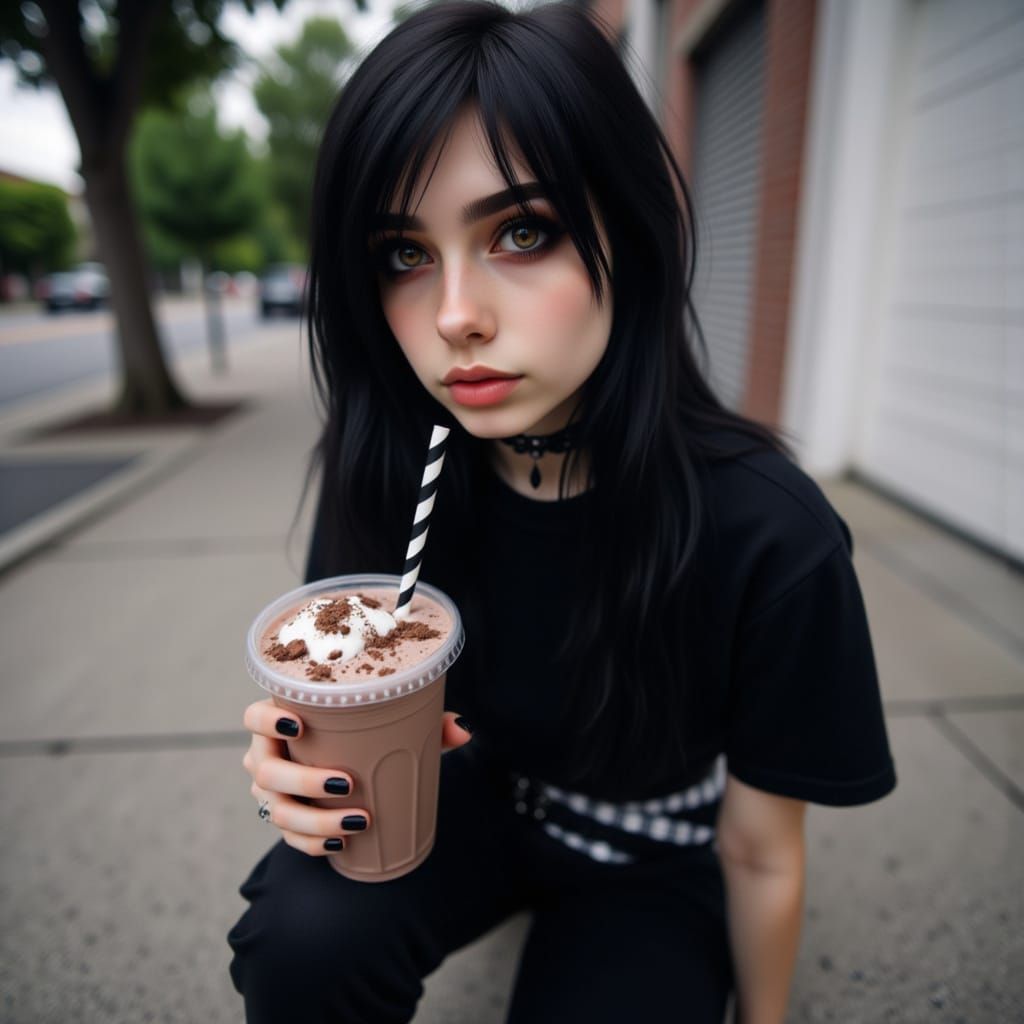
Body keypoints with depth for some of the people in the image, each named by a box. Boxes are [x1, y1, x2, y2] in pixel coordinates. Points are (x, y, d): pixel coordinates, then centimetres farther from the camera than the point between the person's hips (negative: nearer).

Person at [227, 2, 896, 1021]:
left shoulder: (767, 535, -31)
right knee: (304, 938, -25)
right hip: (478, 796, 2)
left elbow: (759, 851, -14)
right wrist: (313, 764, -29)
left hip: (649, 857, 0)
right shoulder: (384, 473, -21)